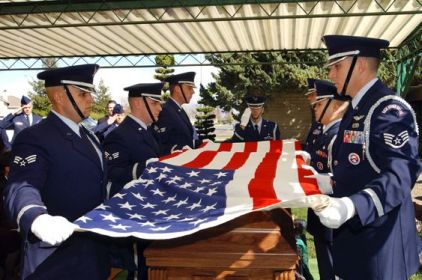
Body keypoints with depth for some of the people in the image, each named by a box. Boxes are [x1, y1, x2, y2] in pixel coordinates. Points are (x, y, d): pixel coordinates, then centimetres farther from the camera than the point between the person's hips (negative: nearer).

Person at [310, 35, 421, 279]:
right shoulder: (356, 110, 12)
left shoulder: (390, 108, -18)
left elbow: (399, 177, -29)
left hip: (379, 241, -9)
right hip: (352, 232, 9)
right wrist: (329, 183, 9)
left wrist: (350, 206, -42)